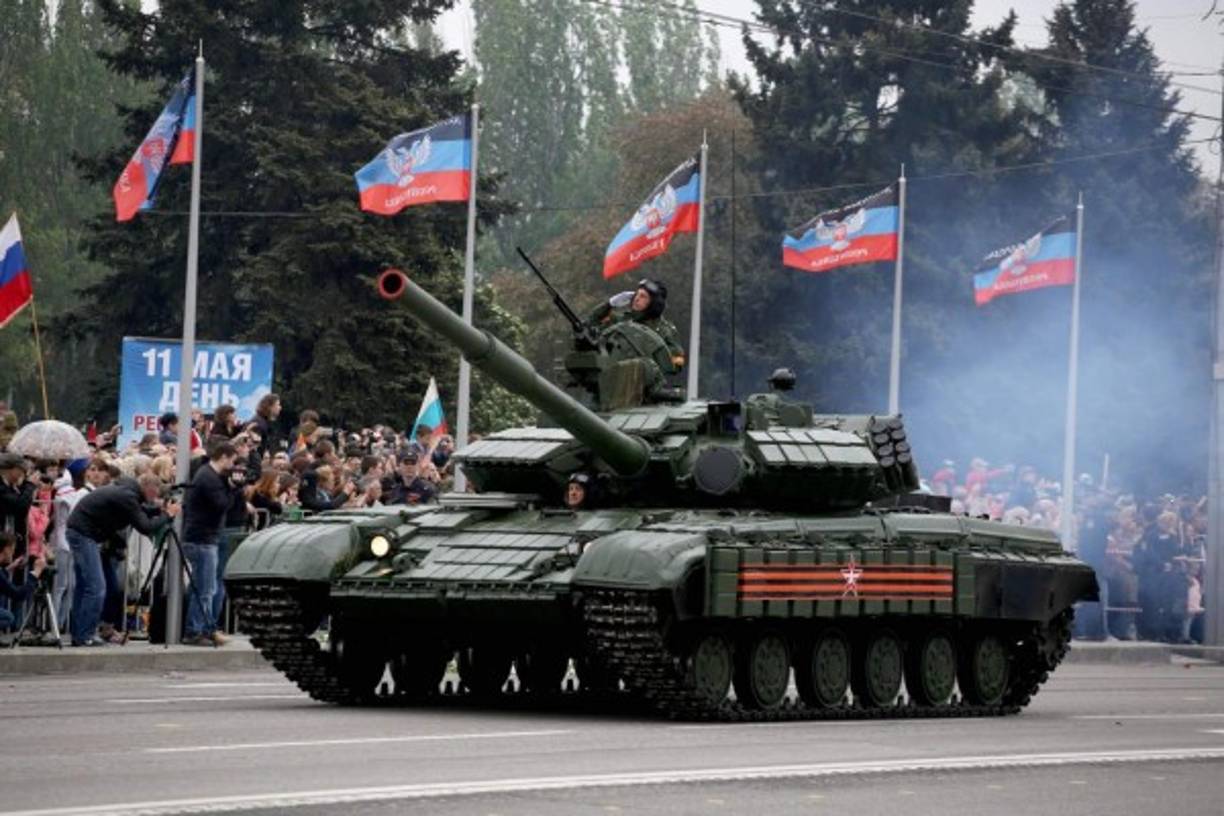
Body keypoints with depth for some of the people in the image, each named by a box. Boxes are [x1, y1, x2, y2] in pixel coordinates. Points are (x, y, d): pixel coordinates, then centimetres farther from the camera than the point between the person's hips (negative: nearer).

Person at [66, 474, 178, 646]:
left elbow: (140, 517, 22)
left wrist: (158, 510, 10)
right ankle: (85, 636, -7)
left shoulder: (127, 491, 11)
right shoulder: (127, 497, -18)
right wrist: (167, 515, -7)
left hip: (80, 531, 11)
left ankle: (78, 634, 16)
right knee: (95, 587, -10)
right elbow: (145, 527, -19)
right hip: (84, 533, -11)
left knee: (83, 586, 13)